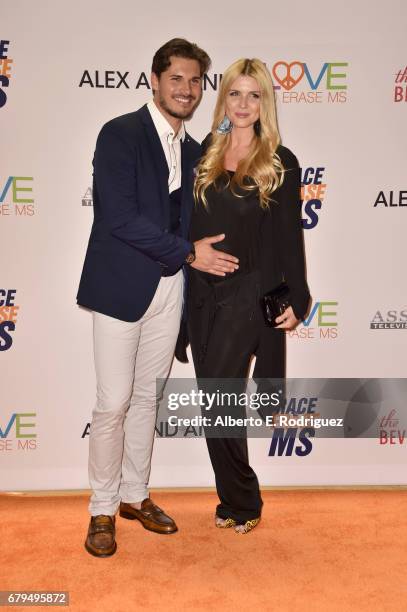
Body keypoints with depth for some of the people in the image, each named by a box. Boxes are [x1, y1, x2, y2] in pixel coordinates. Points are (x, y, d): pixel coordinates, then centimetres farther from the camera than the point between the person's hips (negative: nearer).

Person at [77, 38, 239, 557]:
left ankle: (134, 495, 31)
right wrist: (189, 253, -14)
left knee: (146, 398, 14)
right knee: (113, 403, 0)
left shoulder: (193, 150, 14)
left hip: (170, 290, 6)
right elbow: (120, 217, -18)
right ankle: (102, 508, 19)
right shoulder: (120, 134, -8)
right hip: (122, 288, -6)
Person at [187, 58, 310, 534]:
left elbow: (289, 237, -1)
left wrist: (296, 300, -3)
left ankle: (241, 502, 16)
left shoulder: (281, 162, -1)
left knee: (218, 398, -6)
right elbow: (188, 223, 11)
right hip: (202, 293, 4)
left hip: (250, 294, -4)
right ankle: (235, 500, 27)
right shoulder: (204, 153, 8)